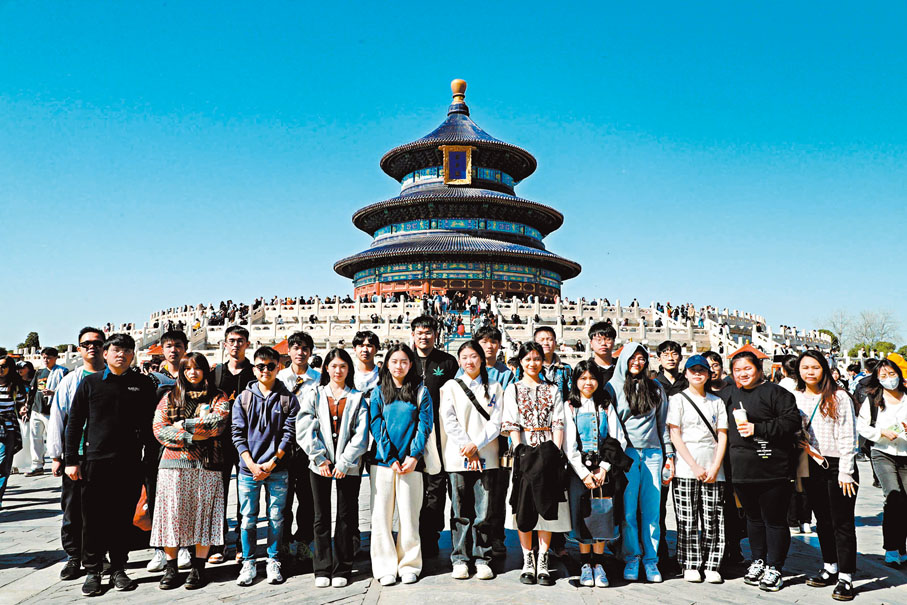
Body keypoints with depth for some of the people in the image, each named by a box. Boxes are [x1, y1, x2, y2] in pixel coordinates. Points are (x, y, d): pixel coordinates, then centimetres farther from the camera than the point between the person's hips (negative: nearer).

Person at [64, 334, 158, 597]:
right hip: (95, 461, 0)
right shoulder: (90, 382, 5)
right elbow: (74, 422, 6)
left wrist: (150, 460, 3)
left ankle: (118, 569, 21)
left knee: (123, 519, 8)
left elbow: (149, 425, 8)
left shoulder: (143, 384, 5)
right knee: (93, 519, 5)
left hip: (130, 464, 0)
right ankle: (93, 572, 19)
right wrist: (71, 460, 1)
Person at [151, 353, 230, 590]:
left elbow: (218, 423, -9)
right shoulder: (170, 397, 12)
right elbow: (159, 428, 1)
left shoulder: (217, 398, 9)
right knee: (172, 512, 0)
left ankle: (198, 567, 9)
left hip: (206, 464, -1)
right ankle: (171, 567, 11)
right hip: (174, 463, 1)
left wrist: (184, 424, -8)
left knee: (203, 512, 0)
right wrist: (190, 438, -10)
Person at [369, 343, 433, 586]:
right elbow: (376, 426, 1)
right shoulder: (378, 392, 8)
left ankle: (409, 566, 16)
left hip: (411, 462, -1)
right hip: (382, 461, 1)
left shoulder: (421, 391, 7)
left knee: (409, 515, 2)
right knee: (381, 515, 2)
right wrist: (391, 458, -9)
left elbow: (425, 425, 1)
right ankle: (385, 568, 13)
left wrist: (413, 456, -10)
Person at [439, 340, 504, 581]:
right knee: (461, 511, 3)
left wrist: (476, 445, -10)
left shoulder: (494, 388, 10)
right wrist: (467, 449, -8)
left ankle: (482, 559, 13)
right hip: (458, 457, -1)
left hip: (486, 457, 1)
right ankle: (460, 559, 14)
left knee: (484, 511, 2)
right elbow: (449, 421, -1)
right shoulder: (451, 386, 7)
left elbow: (496, 423, 2)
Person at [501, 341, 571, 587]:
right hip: (524, 451, -1)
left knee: (546, 506, 1)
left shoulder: (553, 390, 12)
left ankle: (543, 563, 8)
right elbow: (512, 425, 0)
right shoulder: (513, 389, 8)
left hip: (547, 453, 1)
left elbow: (558, 424, 5)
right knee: (524, 508, 1)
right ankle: (527, 562, 12)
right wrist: (521, 452, -11)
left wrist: (555, 453, -7)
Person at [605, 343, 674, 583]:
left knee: (652, 510, 4)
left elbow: (663, 423, 16)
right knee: (628, 511, -1)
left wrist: (669, 455, 12)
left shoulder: (656, 388, 13)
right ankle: (631, 559, 11)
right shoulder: (614, 386, 5)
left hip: (653, 453, 2)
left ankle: (651, 560, 14)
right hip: (626, 454, -2)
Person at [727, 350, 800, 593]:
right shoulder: (732, 394, 15)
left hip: (772, 470, -6)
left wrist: (758, 429, -18)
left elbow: (792, 421, -14)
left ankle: (774, 568, 14)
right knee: (753, 518, 17)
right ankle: (758, 561, 30)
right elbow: (726, 427, 25)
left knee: (774, 519, 2)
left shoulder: (775, 392, -5)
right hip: (742, 470, 6)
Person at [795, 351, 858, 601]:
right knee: (822, 520, 14)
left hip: (837, 467, -4)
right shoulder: (795, 398, 6)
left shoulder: (839, 397, -6)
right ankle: (830, 569, 27)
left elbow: (847, 437, -8)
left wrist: (845, 472, -11)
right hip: (811, 467, 4)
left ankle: (845, 577, 8)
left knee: (842, 522, 1)